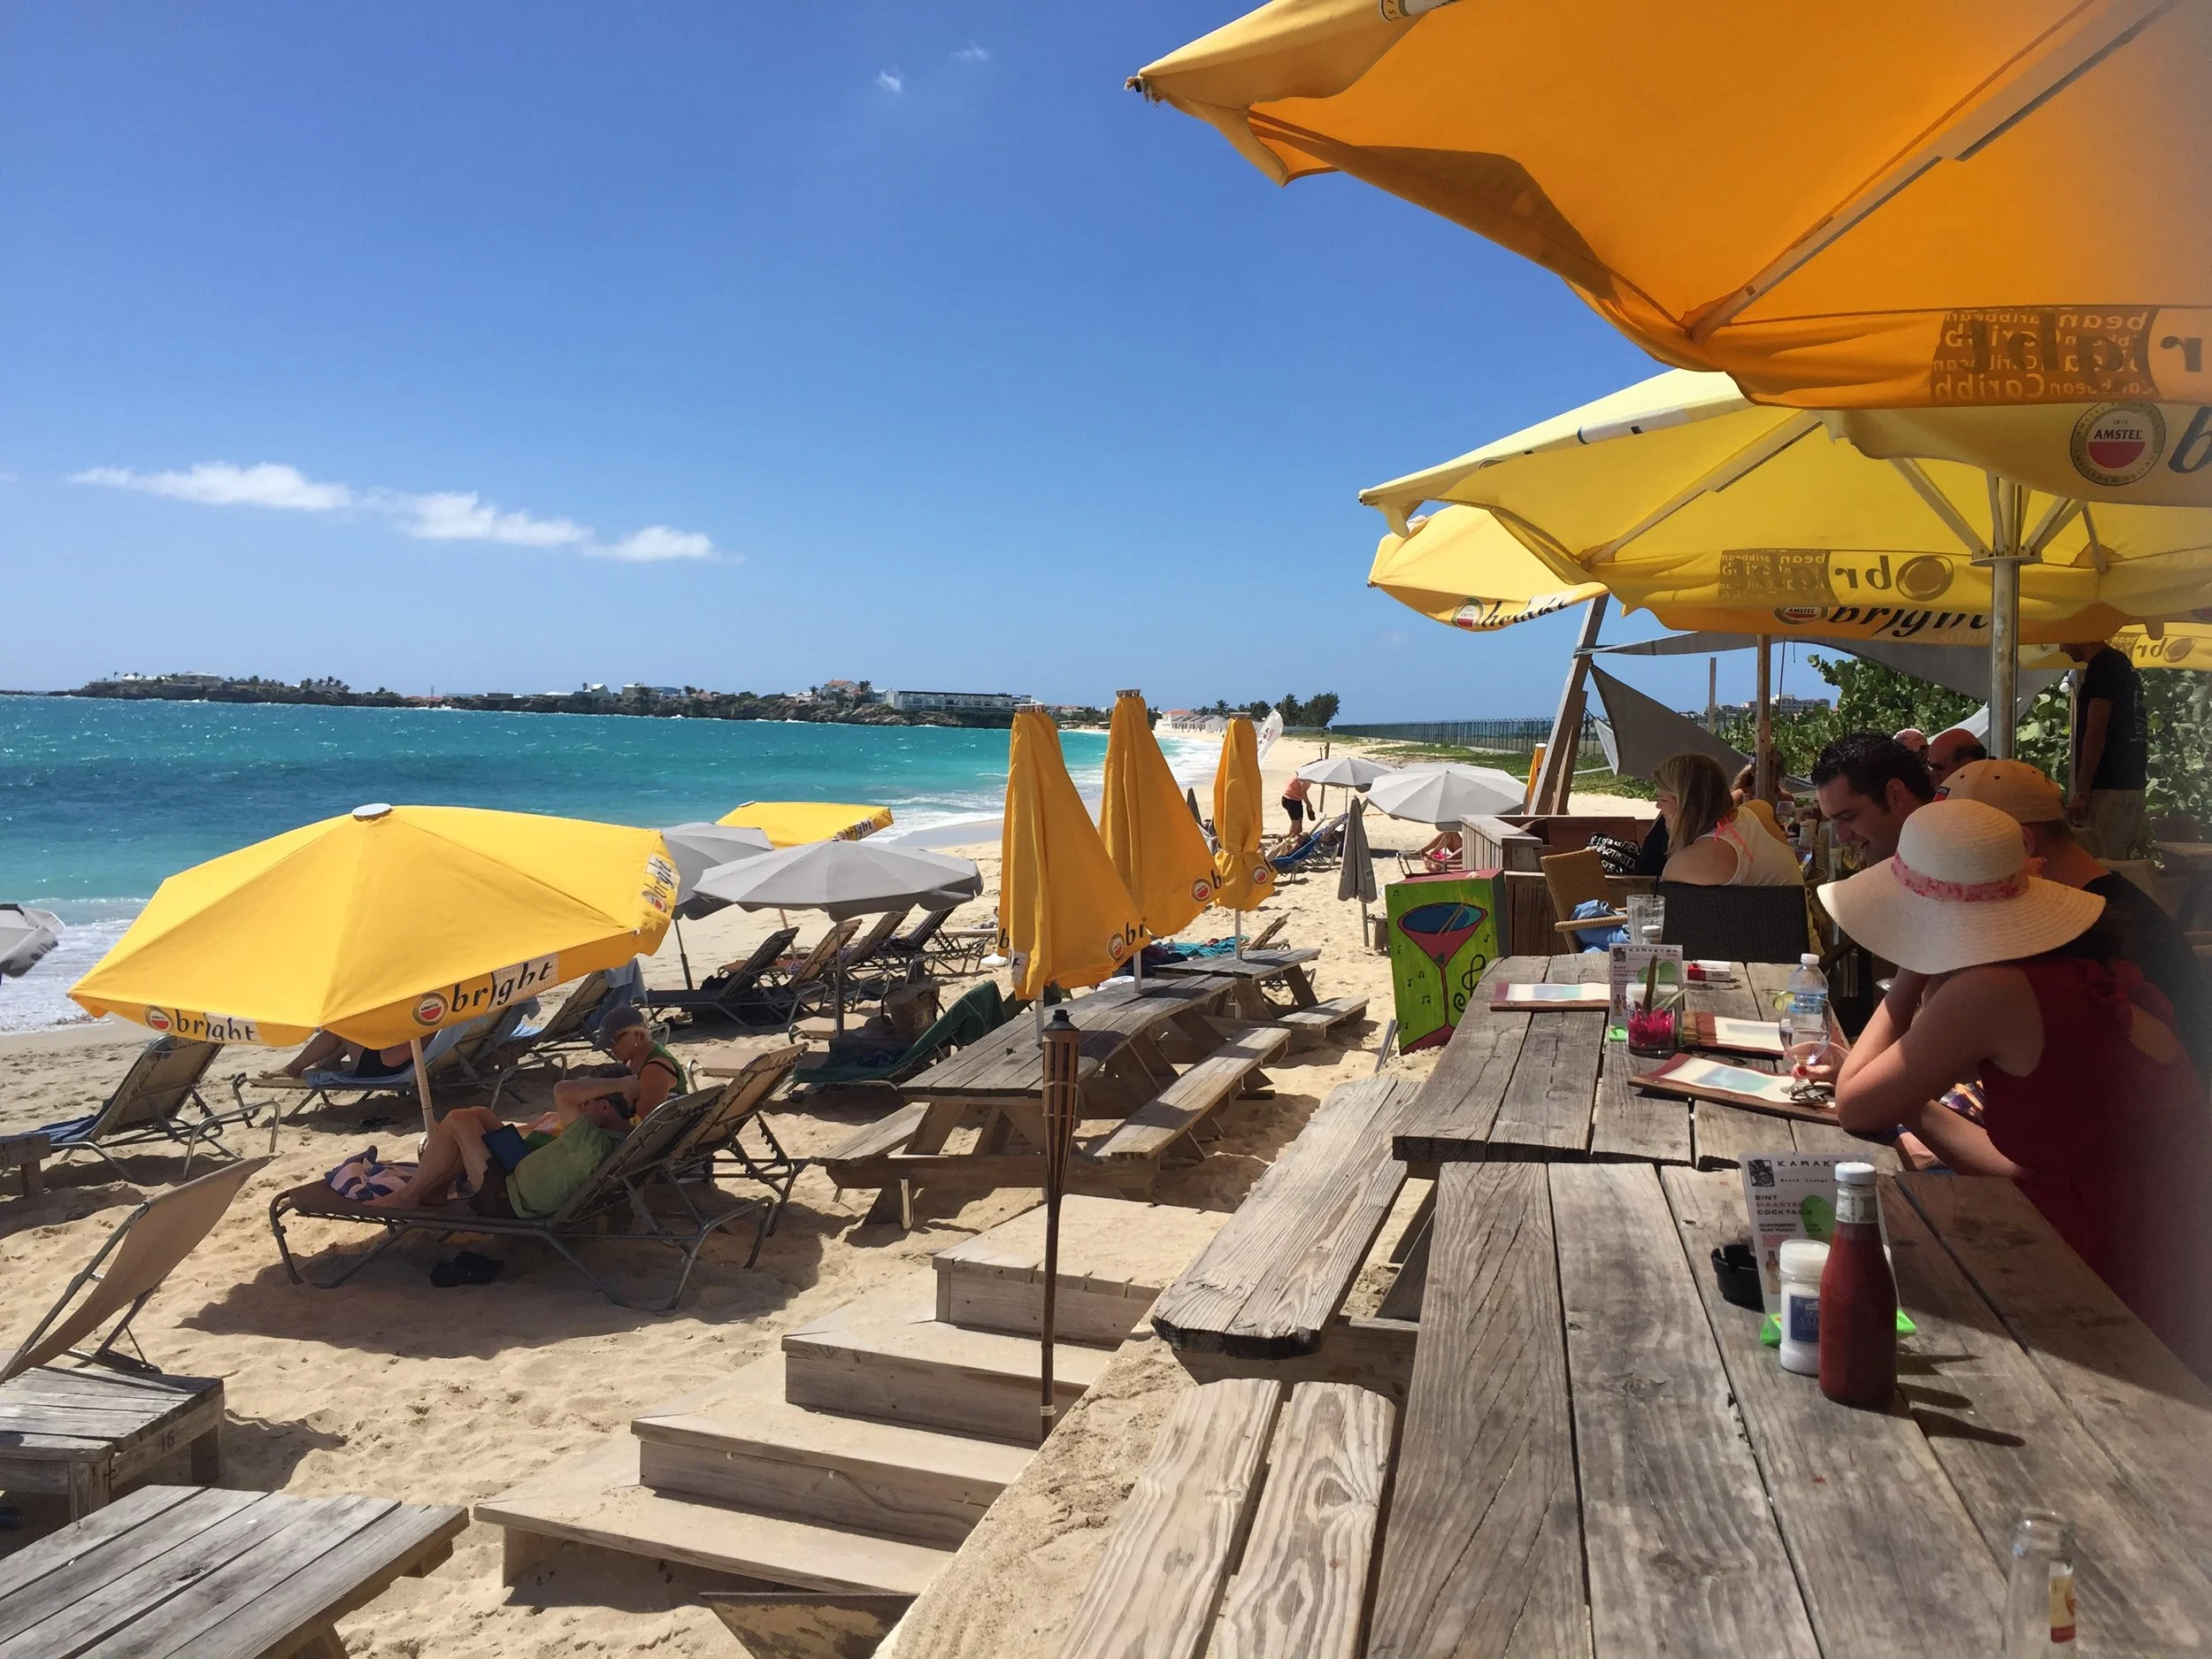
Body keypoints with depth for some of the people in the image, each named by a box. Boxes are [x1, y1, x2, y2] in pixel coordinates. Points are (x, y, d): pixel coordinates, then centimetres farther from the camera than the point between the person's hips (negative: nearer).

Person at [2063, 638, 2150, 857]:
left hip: (2109, 789, -10)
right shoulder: (2122, 662, 18)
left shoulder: (2102, 665, -11)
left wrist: (2082, 792, -18)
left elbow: (2096, 731, -17)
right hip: (2130, 783, 10)